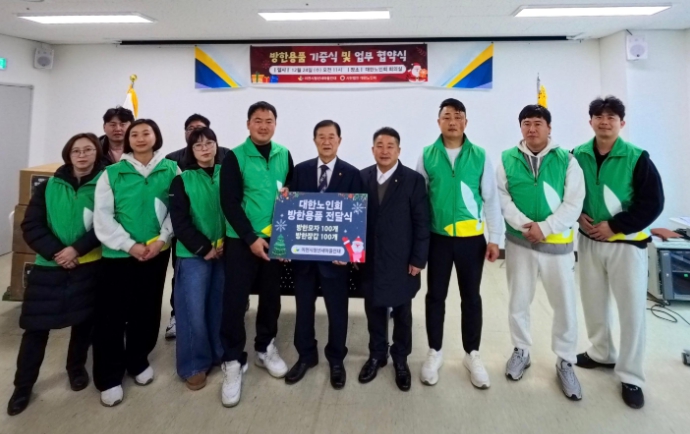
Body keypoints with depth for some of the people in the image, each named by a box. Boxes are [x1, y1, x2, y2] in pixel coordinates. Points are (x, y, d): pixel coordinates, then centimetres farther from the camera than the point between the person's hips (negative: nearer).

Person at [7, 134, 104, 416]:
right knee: (36, 325, 4)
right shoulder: (49, 186, 4)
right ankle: (23, 385, 21)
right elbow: (31, 226, 0)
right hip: (49, 265, 2)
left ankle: (77, 367, 34)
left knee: (83, 319, 11)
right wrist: (55, 252, -13)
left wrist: (77, 249, -18)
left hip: (89, 265, -1)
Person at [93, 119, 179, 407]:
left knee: (146, 310, 13)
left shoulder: (171, 170, 2)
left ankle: (138, 361, 34)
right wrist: (129, 244, -13)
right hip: (118, 254, -1)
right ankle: (109, 377, 18)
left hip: (157, 252, 1)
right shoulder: (112, 173, -1)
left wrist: (161, 239, -11)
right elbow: (102, 216, -5)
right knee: (111, 314, 3)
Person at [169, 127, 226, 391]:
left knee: (220, 306, 10)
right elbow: (179, 222, -5)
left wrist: (226, 243, -9)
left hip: (225, 252, 2)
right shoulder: (182, 180, 0)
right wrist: (204, 248, -12)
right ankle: (194, 365, 16)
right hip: (194, 255, -2)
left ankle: (221, 355, 28)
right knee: (194, 310, 0)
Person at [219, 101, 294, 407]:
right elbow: (229, 203, -11)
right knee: (235, 300, -2)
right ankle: (233, 361, 14)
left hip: (275, 238, 4)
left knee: (271, 296, 13)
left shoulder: (284, 155, 6)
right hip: (242, 240, -4)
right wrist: (251, 238, -15)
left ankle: (265, 348, 32)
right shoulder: (235, 157, -6)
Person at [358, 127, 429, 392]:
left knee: (402, 313, 13)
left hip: (401, 261, -2)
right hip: (370, 260, 3)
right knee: (374, 310, 15)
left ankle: (400, 358, 32)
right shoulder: (362, 177, 2)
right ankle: (377, 355, 34)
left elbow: (422, 223, -8)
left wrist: (418, 259, -10)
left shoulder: (413, 180, -7)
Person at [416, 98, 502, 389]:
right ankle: (435, 352, 28)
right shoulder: (427, 156, -2)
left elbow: (491, 199, 1)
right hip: (438, 237, 0)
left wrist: (495, 238, -1)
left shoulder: (480, 156, -1)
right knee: (435, 296, 10)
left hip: (472, 238, 0)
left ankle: (472, 354, 29)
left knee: (471, 297, 11)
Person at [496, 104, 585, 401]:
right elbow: (502, 197, -6)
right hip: (519, 242, 1)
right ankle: (521, 351, 34)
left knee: (565, 305, 7)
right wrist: (524, 224, -19)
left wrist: (545, 228, -19)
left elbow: (573, 203, -8)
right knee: (518, 301, 13)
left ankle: (565, 362, 26)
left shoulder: (567, 160, -1)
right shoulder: (507, 159, 1)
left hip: (557, 243, -1)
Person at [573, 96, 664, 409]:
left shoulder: (637, 158, -10)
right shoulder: (577, 156, -1)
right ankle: (602, 353, 37)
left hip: (626, 243, -3)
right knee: (593, 301, 15)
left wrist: (614, 226, -17)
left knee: (632, 308, 2)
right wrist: (578, 216, -6)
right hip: (589, 241, 4)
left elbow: (653, 203, -12)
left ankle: (630, 377, 16)